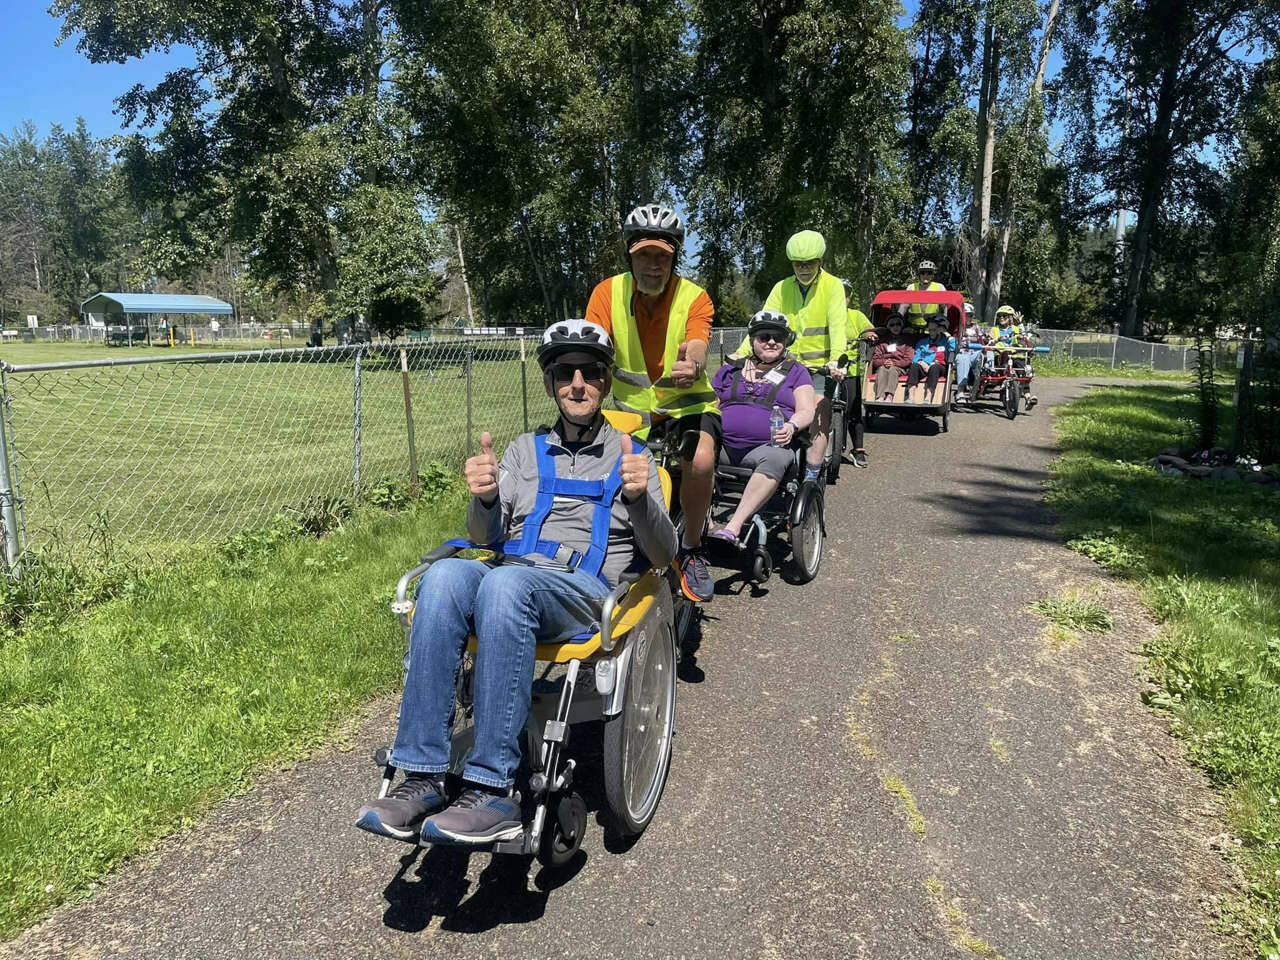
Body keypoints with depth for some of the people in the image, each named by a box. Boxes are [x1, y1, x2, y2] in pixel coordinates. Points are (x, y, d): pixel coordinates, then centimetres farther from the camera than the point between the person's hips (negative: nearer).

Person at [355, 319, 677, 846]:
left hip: (589, 591, -3)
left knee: (505, 582, -37)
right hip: (511, 575, 3)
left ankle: (493, 789, -35)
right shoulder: (526, 450, 24)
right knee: (445, 574, -32)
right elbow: (487, 537, 13)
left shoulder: (630, 455, 16)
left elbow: (663, 555, 5)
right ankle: (421, 778, -30)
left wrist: (639, 497, -15)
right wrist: (484, 498, -10)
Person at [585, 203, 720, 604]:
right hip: (631, 406, 2)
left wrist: (691, 368, -55)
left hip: (686, 403, -2)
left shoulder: (695, 298, -13)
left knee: (701, 461, -31)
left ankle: (691, 550, -5)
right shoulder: (608, 293, -10)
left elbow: (696, 352, -30)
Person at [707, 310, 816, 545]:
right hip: (724, 445, 2)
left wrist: (792, 426, -16)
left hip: (769, 446, -2)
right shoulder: (731, 370, 25)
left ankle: (734, 526, -45)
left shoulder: (796, 371, 19)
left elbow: (807, 411, 8)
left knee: (775, 458, -39)